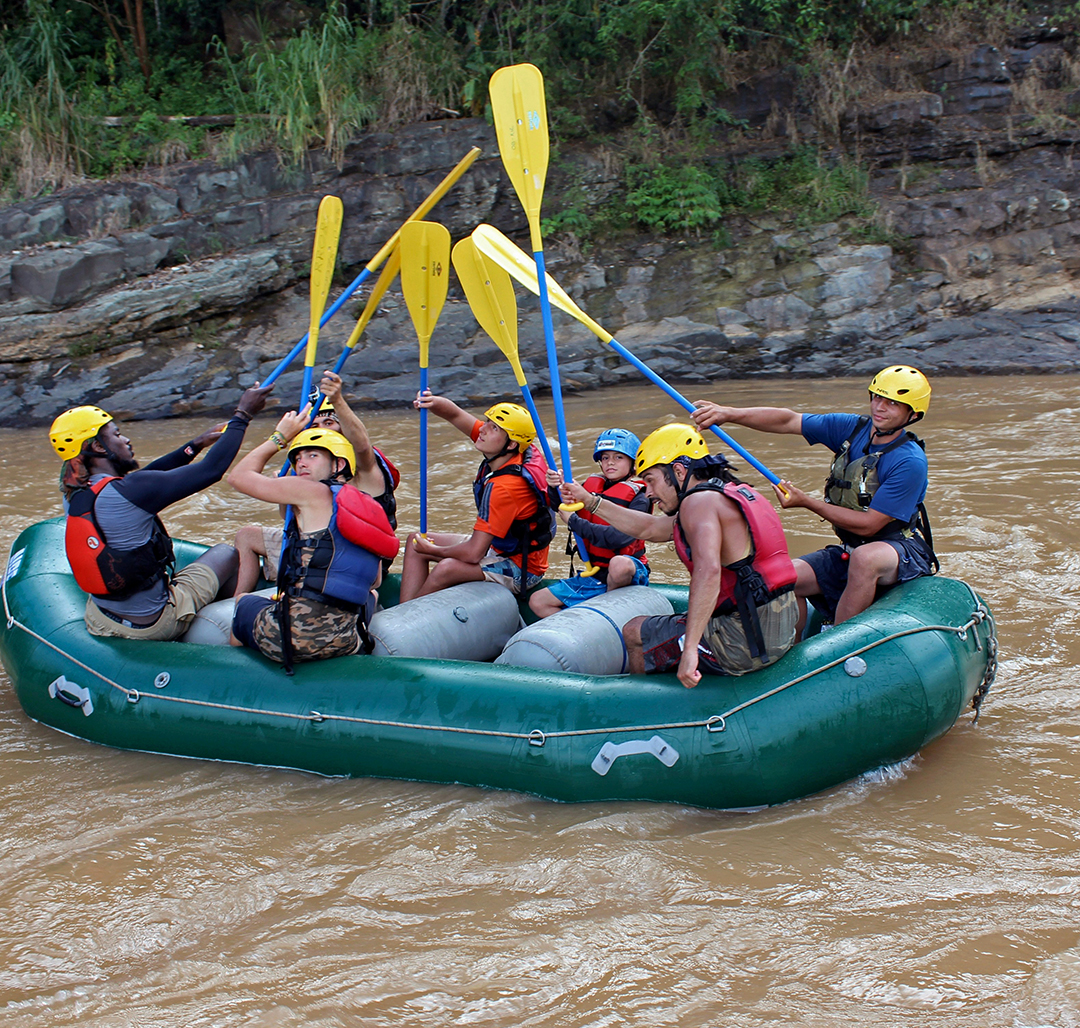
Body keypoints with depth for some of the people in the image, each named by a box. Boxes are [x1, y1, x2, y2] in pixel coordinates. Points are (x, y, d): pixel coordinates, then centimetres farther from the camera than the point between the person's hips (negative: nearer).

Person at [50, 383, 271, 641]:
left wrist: (197, 444, 17)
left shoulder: (73, 495, -2)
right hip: (152, 626, -7)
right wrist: (242, 415, -9)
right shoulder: (130, 491, -27)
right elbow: (212, 469, -21)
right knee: (225, 553, 18)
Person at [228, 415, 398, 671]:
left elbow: (238, 476, 7)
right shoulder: (370, 509, 14)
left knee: (244, 603, 28)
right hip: (348, 643, 5)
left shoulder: (314, 492, -3)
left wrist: (280, 436, 19)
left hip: (297, 635, -5)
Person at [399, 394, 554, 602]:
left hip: (521, 569, -10)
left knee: (446, 569, -34)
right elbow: (455, 415, 1)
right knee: (416, 541, 8)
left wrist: (432, 550, -12)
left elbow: (474, 553, -30)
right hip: (497, 546, 10)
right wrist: (432, 402, -22)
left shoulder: (504, 487, -31)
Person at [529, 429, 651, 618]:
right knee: (537, 601, -4)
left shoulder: (638, 499, -10)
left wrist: (573, 521, -19)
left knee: (619, 564, -40)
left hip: (630, 574, -5)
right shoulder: (591, 486, 7)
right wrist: (556, 488, -23)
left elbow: (618, 537, -23)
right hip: (594, 577, 5)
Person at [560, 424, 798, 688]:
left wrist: (689, 649, -34)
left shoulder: (700, 501, -13)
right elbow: (648, 529, 27)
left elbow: (708, 569, -31)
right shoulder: (731, 493, 18)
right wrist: (590, 501, 30)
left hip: (745, 642, -10)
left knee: (634, 633, 8)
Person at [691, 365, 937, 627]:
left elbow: (868, 525, -20)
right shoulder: (853, 428, 0)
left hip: (903, 550, -6)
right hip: (851, 550, 6)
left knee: (865, 558, -39)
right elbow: (787, 421, -3)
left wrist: (807, 502, -16)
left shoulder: (911, 462, -19)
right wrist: (729, 414, -17)